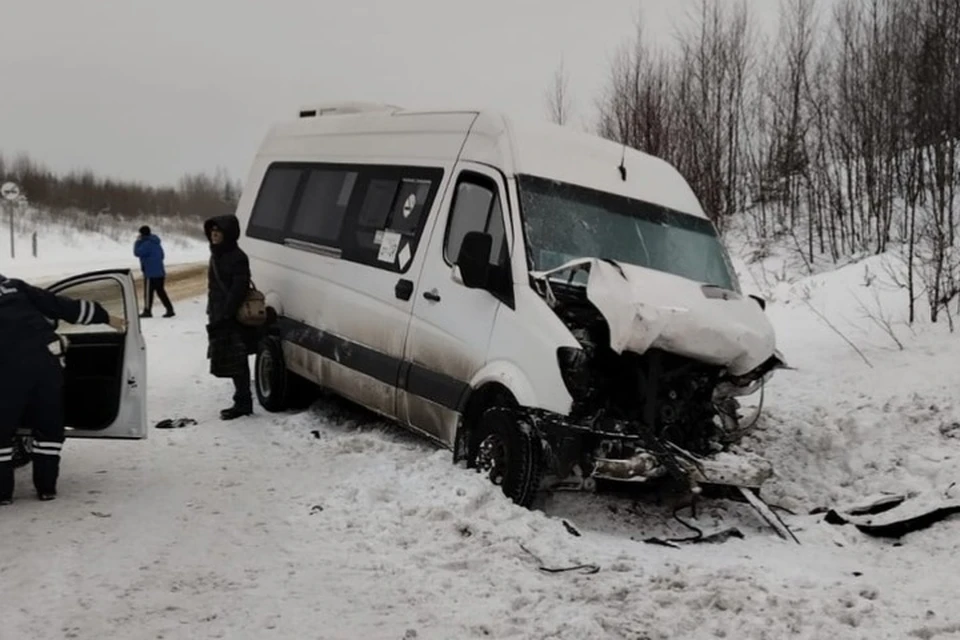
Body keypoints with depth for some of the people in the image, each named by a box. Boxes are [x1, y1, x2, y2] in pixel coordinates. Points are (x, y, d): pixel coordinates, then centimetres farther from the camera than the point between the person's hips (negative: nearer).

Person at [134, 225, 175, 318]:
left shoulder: (147, 244, -15)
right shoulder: (156, 243, 14)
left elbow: (137, 252, -15)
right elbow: (161, 255, 21)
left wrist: (137, 242, -4)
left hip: (151, 273, -9)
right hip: (160, 272, 9)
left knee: (148, 292, 0)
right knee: (160, 291, 12)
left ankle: (147, 311, 5)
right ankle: (170, 310, 7)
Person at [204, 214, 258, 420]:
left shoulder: (237, 257, -13)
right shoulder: (216, 255, 16)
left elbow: (239, 290, -20)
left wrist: (223, 315, -23)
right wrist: (213, 314, 14)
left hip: (233, 320, -9)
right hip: (220, 319, 9)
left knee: (236, 364, -5)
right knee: (232, 364, 12)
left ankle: (242, 403, 2)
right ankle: (243, 401, 20)